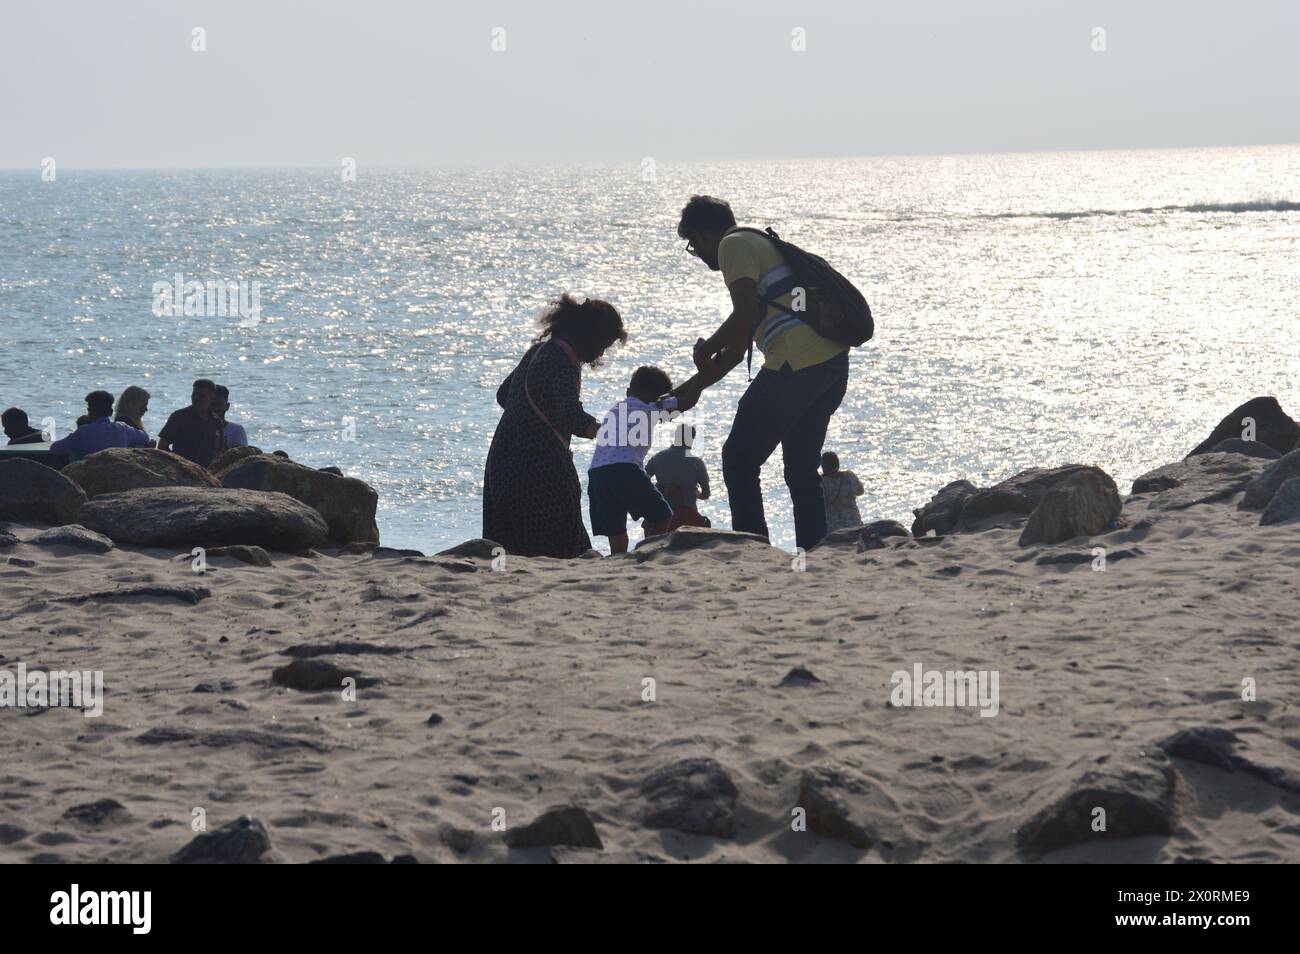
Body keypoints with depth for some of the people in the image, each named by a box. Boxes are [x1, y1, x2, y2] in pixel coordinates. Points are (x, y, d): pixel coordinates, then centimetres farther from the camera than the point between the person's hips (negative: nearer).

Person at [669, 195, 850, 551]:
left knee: (739, 461, 2)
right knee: (802, 469, 17)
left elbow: (745, 315, -16)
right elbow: (739, 345, 30)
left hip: (797, 365, -9)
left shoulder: (734, 245, -1)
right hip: (834, 361, 9)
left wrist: (706, 349, -1)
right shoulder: (762, 244, 29)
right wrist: (697, 385, 31)